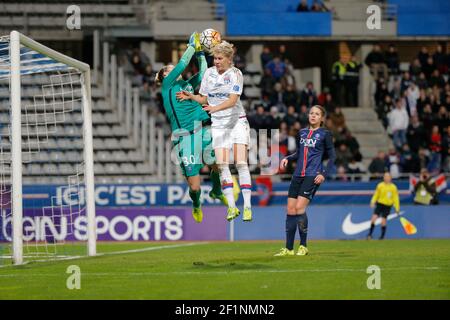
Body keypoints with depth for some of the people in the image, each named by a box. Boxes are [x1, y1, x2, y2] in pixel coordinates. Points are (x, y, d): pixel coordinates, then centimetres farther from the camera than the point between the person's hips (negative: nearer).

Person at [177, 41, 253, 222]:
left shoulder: (235, 74, -8)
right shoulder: (209, 73, 6)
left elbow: (233, 100, -21)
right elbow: (204, 99, 14)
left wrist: (215, 108, -35)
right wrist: (190, 96, -4)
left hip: (237, 121, -4)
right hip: (218, 124, 4)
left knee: (241, 163, -12)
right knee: (222, 164, -7)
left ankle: (247, 206, -13)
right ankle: (231, 206, -4)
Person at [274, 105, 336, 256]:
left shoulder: (325, 134, 0)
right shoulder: (302, 133, 16)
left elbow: (332, 156, 0)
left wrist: (324, 174, -11)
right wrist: (287, 158, 5)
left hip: (312, 176, -6)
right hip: (298, 175, 6)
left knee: (299, 207, -17)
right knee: (290, 209, 0)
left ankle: (303, 246, -6)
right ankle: (288, 248, 6)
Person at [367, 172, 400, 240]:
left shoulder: (393, 187, -4)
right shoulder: (380, 185, 1)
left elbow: (395, 198, 0)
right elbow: (376, 195, 9)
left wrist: (397, 208, -2)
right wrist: (373, 202, -4)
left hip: (387, 206, -2)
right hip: (379, 204, 2)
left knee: (383, 221, -5)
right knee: (374, 218, -12)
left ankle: (382, 236, 11)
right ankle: (370, 234, -2)